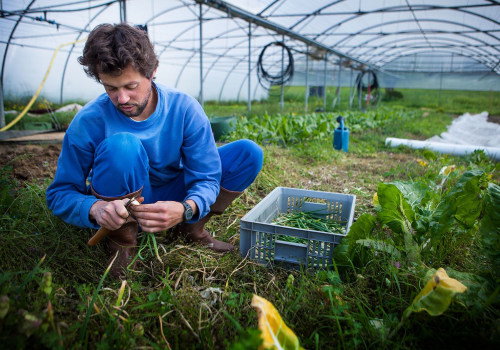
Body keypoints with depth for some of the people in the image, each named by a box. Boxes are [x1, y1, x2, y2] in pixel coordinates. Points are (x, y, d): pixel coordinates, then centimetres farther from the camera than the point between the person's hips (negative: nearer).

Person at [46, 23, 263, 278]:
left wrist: (185, 209, -38)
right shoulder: (89, 121, -19)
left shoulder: (184, 109, -17)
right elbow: (59, 194, -13)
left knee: (248, 153, -11)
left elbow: (206, 178, -16)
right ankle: (121, 241, -12)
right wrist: (94, 208, -37)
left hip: (171, 201, 3)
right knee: (121, 145, -35)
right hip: (117, 207, -2)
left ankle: (191, 228, 1)